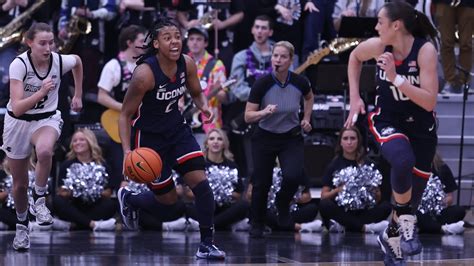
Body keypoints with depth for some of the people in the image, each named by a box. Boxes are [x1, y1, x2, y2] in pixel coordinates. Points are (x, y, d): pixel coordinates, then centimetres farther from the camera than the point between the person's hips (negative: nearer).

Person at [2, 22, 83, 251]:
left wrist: (78, 95, 15)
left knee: (44, 150, -37)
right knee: (19, 183, 10)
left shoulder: (60, 61, -16)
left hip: (47, 119, 1)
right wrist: (41, 92, -41)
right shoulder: (19, 65, -24)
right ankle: (21, 225, 37)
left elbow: (77, 61, 11)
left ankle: (39, 200, -15)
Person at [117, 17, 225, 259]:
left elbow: (196, 93, 11)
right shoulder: (145, 73, -26)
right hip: (148, 136, -5)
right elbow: (125, 115, -17)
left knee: (200, 180, -12)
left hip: (176, 130, 5)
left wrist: (204, 107, -13)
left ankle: (206, 244, -5)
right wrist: (127, 151, -29)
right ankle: (127, 199, 37)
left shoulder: (187, 64, -9)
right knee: (168, 199, 5)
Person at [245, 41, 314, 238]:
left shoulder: (300, 82, -13)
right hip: (265, 138, -1)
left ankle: (282, 203, 12)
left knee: (293, 176, -22)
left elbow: (309, 97, 13)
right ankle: (257, 224, 26)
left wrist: (306, 118, 3)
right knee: (261, 183, 0)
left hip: (291, 138, 1)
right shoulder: (262, 84, -19)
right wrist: (264, 112, -34)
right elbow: (248, 116, -16)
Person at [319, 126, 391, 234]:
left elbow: (378, 199, 9)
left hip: (362, 210, 1)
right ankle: (365, 227, -31)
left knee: (386, 206, -25)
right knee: (324, 205, -32)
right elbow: (323, 196, 2)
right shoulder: (334, 165, 7)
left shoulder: (367, 164, 9)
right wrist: (337, 190, -17)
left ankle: (342, 226, -32)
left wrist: (375, 193, -14)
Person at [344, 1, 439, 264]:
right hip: (387, 121, 0)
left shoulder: (425, 50, -22)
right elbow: (354, 57, 12)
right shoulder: (378, 46, -13)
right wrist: (354, 97, 4)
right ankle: (406, 223, -15)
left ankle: (391, 237, 38)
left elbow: (429, 102, -28)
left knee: (411, 197, 9)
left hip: (421, 130, 0)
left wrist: (395, 78, -33)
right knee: (403, 161, -35)